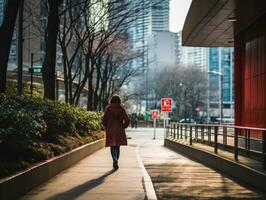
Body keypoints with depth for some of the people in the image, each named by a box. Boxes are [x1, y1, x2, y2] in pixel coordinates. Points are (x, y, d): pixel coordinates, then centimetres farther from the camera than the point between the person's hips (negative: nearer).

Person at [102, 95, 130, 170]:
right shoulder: (122, 109, -3)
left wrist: (106, 128, 12)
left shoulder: (108, 109, -4)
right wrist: (123, 127, 7)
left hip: (110, 131, -1)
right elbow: (127, 120, -7)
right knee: (117, 147, 13)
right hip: (119, 131, 1)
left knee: (112, 146, 3)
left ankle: (115, 159, -23)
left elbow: (104, 120, -3)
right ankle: (115, 163, 16)